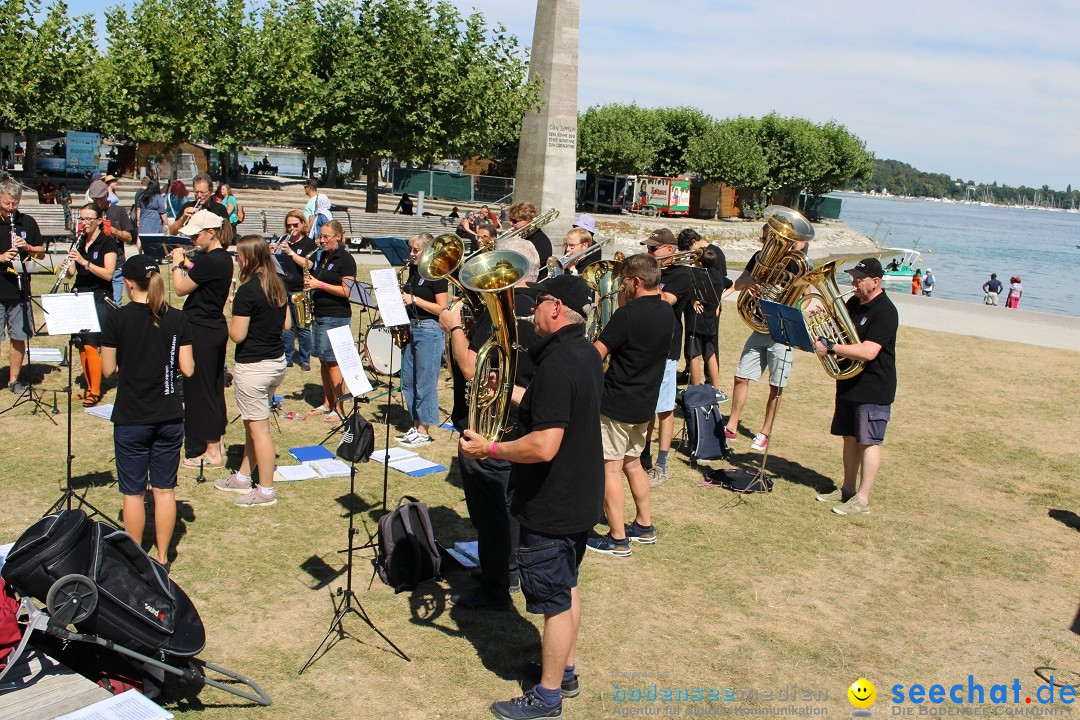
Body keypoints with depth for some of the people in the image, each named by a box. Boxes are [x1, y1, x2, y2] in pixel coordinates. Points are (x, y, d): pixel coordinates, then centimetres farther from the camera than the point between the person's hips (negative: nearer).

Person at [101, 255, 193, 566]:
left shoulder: (117, 319, -10)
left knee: (133, 492, 9)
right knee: (165, 489, 11)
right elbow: (187, 369, -3)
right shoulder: (178, 319, -3)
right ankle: (162, 558, 19)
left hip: (131, 419, -2)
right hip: (169, 418, 2)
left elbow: (107, 370, -5)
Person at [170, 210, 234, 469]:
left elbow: (180, 289, -15)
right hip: (215, 328, 10)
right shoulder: (223, 258, 8)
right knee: (214, 387, 16)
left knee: (199, 389, -1)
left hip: (201, 332, -10)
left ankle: (210, 453, 6)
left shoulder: (210, 261, -21)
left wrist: (177, 263, 0)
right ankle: (217, 444, 26)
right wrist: (187, 263, 9)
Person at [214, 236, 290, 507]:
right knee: (253, 423, 20)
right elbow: (286, 324, 13)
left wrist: (232, 320, 1)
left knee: (258, 427, 1)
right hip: (277, 361, 8)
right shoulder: (277, 286, 5)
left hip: (253, 367, -8)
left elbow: (237, 335, -18)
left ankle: (266, 490, 9)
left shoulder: (247, 291, -19)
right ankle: (243, 477, 33)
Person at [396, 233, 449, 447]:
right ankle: (416, 427, 21)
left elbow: (442, 309, -15)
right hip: (411, 329, 9)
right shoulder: (413, 272, 12)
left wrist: (414, 300, -18)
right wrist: (402, 298, 4)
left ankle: (424, 432, 4)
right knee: (408, 381, 11)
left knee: (425, 383, -4)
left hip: (429, 331, -9)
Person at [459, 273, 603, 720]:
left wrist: (487, 449, -21)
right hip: (580, 496, 10)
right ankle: (563, 669, 40)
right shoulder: (587, 355, 4)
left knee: (554, 600, 4)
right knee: (566, 587, 23)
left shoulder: (556, 364, -27)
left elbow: (544, 446, -33)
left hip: (552, 507, -10)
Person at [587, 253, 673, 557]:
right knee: (632, 462, 22)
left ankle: (618, 540, 6)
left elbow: (595, 355, -19)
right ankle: (644, 526, 31)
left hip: (617, 403, -8)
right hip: (646, 403, 8)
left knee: (609, 468, 1)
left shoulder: (627, 314, -21)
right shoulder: (667, 312, 3)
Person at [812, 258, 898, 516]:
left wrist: (830, 347, -28)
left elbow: (867, 352, -28)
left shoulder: (884, 312, -18)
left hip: (874, 390, -9)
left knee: (868, 442, -2)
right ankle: (848, 490, 26)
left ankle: (862, 499, 3)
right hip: (849, 384, 9)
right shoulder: (853, 303, 9)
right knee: (850, 437, 15)